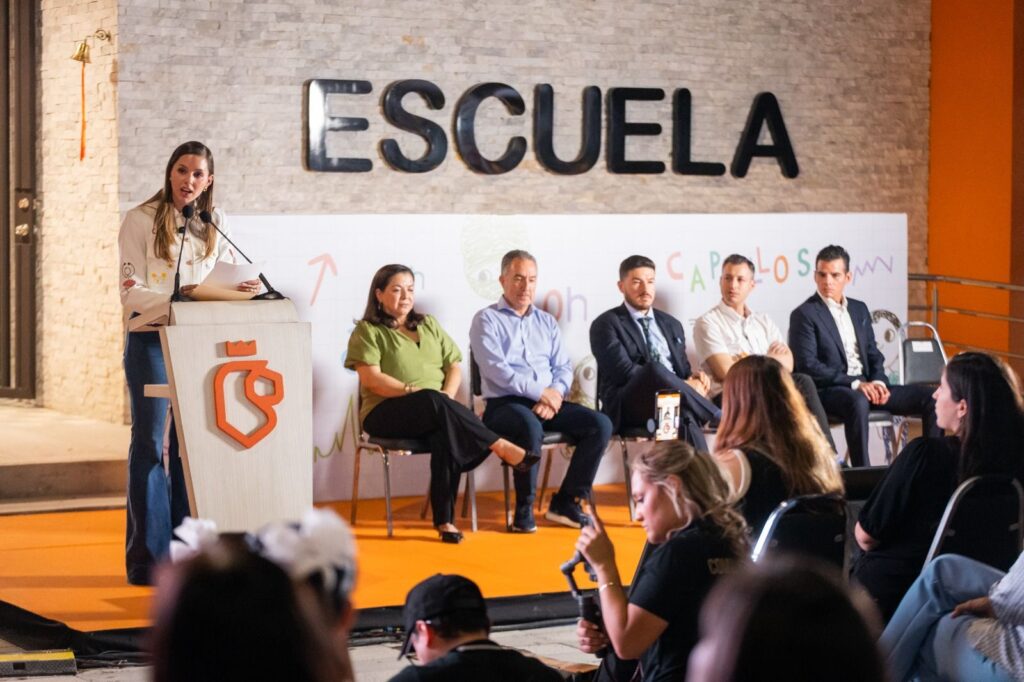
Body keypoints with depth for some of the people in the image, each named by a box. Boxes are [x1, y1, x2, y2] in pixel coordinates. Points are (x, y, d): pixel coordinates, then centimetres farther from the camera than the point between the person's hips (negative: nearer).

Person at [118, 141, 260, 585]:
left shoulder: (215, 224, 11)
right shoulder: (141, 220, -3)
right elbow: (131, 293, -8)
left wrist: (245, 287, -14)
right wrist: (178, 297, -24)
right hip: (151, 337, -4)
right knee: (150, 444, -2)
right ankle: (148, 558, 1)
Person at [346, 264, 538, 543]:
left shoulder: (428, 325, 22)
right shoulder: (367, 331, 6)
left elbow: (454, 367, 15)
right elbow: (371, 379, -8)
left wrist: (447, 398, -6)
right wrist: (413, 391, -18)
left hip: (436, 413, 4)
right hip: (387, 413, -4)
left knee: (447, 432, -34)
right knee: (432, 400, -37)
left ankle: (444, 520, -34)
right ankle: (501, 447, -32)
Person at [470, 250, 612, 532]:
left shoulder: (546, 322, 20)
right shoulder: (487, 319, 3)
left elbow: (564, 367, 13)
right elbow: (496, 370, -11)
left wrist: (556, 393, -10)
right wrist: (541, 393, -15)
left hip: (548, 402, 6)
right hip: (505, 404, -6)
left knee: (600, 424, -18)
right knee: (530, 426, -40)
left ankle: (566, 502, -10)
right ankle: (524, 509, -22)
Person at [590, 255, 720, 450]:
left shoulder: (671, 324, 25)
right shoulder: (606, 325, 4)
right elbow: (626, 372, -9)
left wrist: (692, 378, -3)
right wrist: (685, 386, -13)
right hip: (628, 405, -4)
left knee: (687, 420, -35)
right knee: (654, 370, -37)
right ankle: (717, 418, -27)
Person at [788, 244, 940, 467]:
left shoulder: (859, 309, 18)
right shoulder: (804, 315, -3)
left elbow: (873, 354, 19)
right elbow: (807, 366, -13)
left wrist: (878, 382, -4)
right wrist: (855, 383, -20)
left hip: (867, 386, 7)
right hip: (828, 391, -7)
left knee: (930, 398, -9)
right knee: (858, 402, -41)